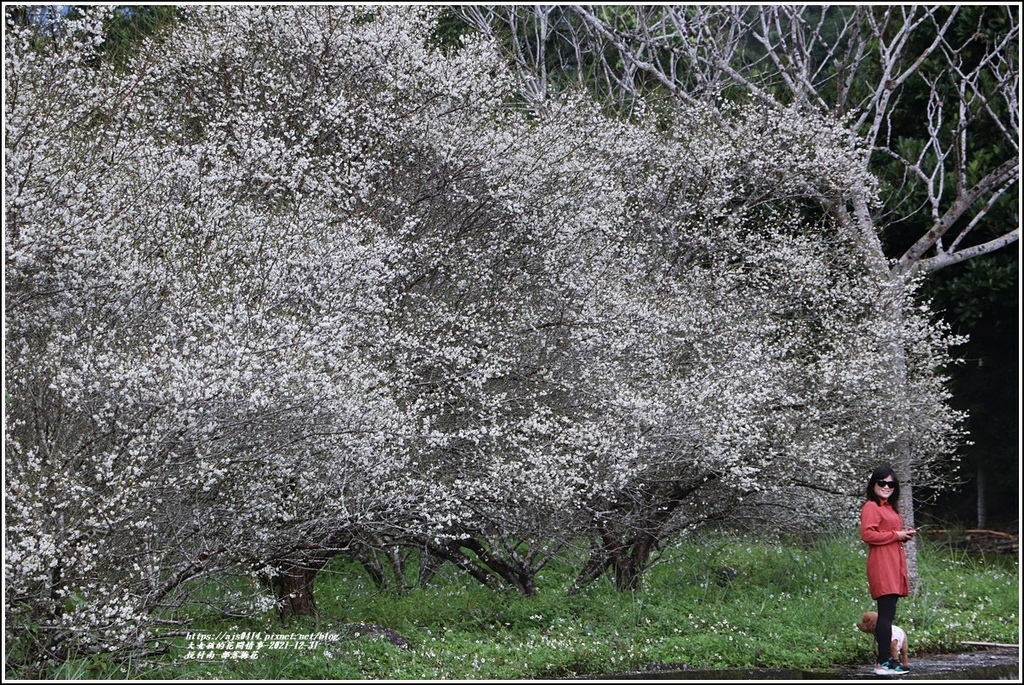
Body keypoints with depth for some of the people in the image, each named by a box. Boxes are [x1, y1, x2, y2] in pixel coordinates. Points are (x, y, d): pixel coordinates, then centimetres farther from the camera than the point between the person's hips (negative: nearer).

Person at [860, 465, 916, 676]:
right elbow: (867, 534, -19)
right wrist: (896, 535, -14)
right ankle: (883, 662, -14)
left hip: (894, 564, 10)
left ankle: (886, 659, 11)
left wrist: (904, 534, 11)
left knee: (888, 614, 9)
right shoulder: (871, 507, -7)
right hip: (881, 565, -10)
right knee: (886, 613, -13)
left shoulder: (889, 508, 23)